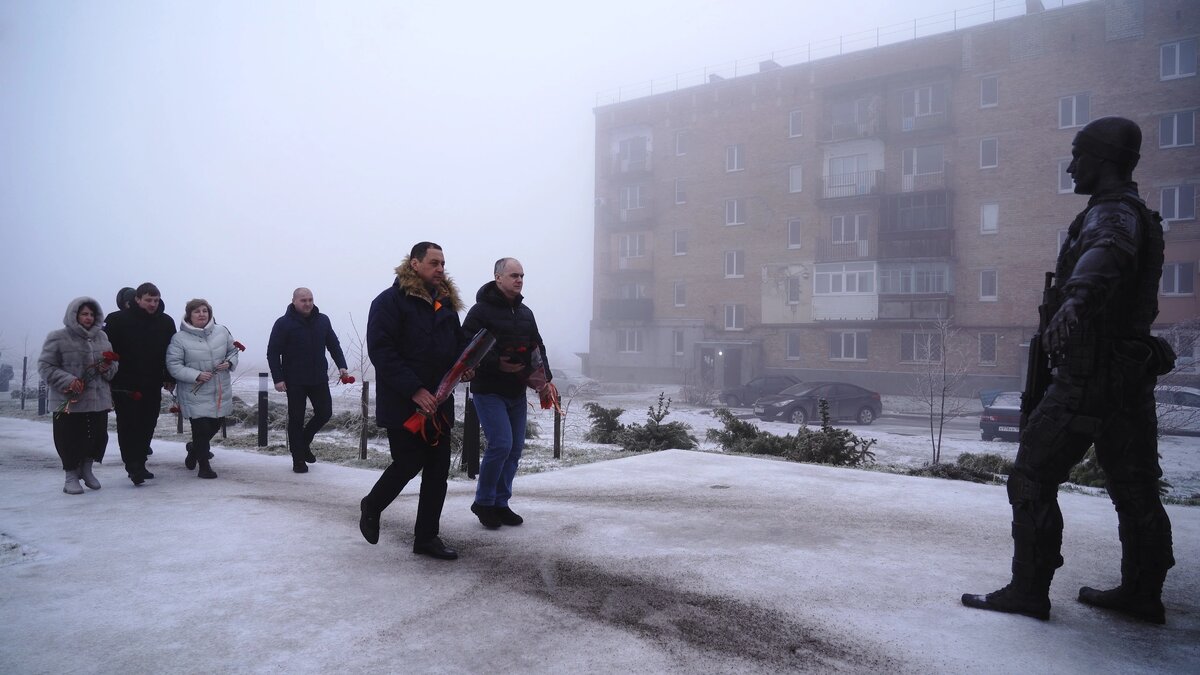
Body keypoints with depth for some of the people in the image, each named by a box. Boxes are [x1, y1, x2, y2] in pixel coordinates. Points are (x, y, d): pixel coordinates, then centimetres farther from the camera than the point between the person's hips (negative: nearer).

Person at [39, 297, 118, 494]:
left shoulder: (102, 337, 11)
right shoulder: (58, 338, -3)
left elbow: (114, 362, 20)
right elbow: (45, 366, -6)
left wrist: (108, 368, -4)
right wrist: (68, 381, -19)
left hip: (99, 399, 4)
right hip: (69, 401, -4)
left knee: (99, 436, 8)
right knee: (71, 439, 0)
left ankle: (87, 469, 30)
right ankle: (72, 476, 17)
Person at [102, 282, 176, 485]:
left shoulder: (166, 322, 7)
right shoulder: (118, 320, -4)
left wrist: (170, 379, 9)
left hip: (152, 386, 4)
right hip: (125, 386, -4)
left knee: (148, 426, 8)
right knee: (128, 426, -6)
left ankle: (139, 464, 20)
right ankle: (134, 466, -5)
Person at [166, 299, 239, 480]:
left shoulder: (222, 331, 1)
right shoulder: (180, 338, -9)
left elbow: (233, 351, 14)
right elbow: (174, 366, -10)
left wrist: (229, 362, -8)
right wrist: (196, 375, -21)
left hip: (221, 393, 5)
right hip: (196, 395, -4)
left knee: (215, 426, 18)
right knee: (201, 429, -6)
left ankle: (194, 448, 48)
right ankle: (204, 466, 12)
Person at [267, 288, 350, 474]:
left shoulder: (323, 320, 5)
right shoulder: (283, 323, -7)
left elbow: (334, 345, 11)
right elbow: (273, 353, -7)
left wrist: (341, 366, -3)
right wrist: (277, 378, -14)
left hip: (319, 378, 4)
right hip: (295, 381, -4)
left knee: (325, 413, 6)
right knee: (296, 419, 3)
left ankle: (304, 441, 32)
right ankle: (298, 460, 14)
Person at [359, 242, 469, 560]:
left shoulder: (446, 302, 11)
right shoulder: (390, 301, -10)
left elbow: (459, 342, 19)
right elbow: (380, 350, -17)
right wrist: (414, 390, -23)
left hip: (438, 403, 7)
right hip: (402, 403, -6)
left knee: (438, 468, 6)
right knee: (409, 463, -1)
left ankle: (426, 536, 18)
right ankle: (372, 506, 29)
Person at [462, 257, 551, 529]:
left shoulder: (525, 313, 13)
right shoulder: (482, 310, -9)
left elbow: (537, 347, 17)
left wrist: (545, 376, 1)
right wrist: (496, 365, -26)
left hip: (517, 393, 7)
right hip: (489, 391, -7)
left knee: (515, 447, 7)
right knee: (501, 444, -14)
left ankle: (500, 504, 20)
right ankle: (483, 502, 5)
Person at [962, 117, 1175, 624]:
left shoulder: (1112, 212, -14)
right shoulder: (1138, 216, 17)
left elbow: (1106, 251, -39)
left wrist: (1075, 299, -57)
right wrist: (1075, 299, 50)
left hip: (1089, 376, -10)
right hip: (1132, 375, 10)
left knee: (1032, 478, -4)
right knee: (1134, 487, 15)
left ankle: (1028, 591, 1)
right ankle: (1142, 593, 26)